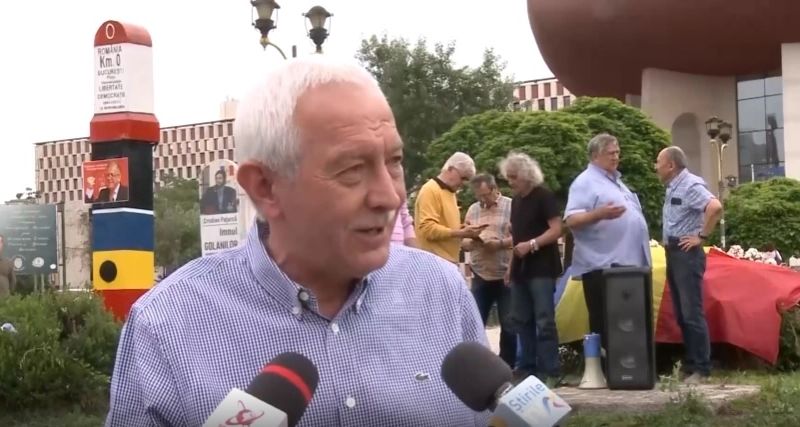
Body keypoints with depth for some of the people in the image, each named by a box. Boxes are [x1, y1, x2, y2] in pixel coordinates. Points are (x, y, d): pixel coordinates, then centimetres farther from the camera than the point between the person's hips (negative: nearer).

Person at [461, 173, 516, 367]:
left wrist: (500, 244, -21)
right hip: (480, 276, 4)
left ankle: (507, 368, 14)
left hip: (506, 276, -4)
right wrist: (471, 242, -11)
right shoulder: (472, 210, 12)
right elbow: (463, 242, 11)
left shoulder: (511, 206, -3)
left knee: (508, 325, 3)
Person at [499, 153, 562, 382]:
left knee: (544, 320, -11)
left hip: (542, 269, -8)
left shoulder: (544, 196, -8)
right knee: (522, 320, 8)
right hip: (521, 269, 8)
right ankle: (527, 367, 13)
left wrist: (531, 245, -25)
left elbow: (556, 230, -15)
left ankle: (550, 370, -11)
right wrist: (511, 266, 19)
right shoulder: (516, 201, 16)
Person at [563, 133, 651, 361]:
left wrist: (643, 255, 20)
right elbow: (571, 220, -17)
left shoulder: (616, 181, 22)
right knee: (605, 324, -7)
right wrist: (599, 214, -33)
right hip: (602, 265, -9)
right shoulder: (585, 182, -7)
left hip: (627, 263, 9)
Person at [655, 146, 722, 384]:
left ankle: (701, 369, -7)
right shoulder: (672, 188, 16)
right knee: (681, 313, 11)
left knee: (692, 312, -9)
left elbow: (715, 207, -28)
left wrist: (702, 236, -21)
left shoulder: (691, 185, -14)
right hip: (672, 253, 10)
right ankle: (690, 364, 17)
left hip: (687, 253, -10)